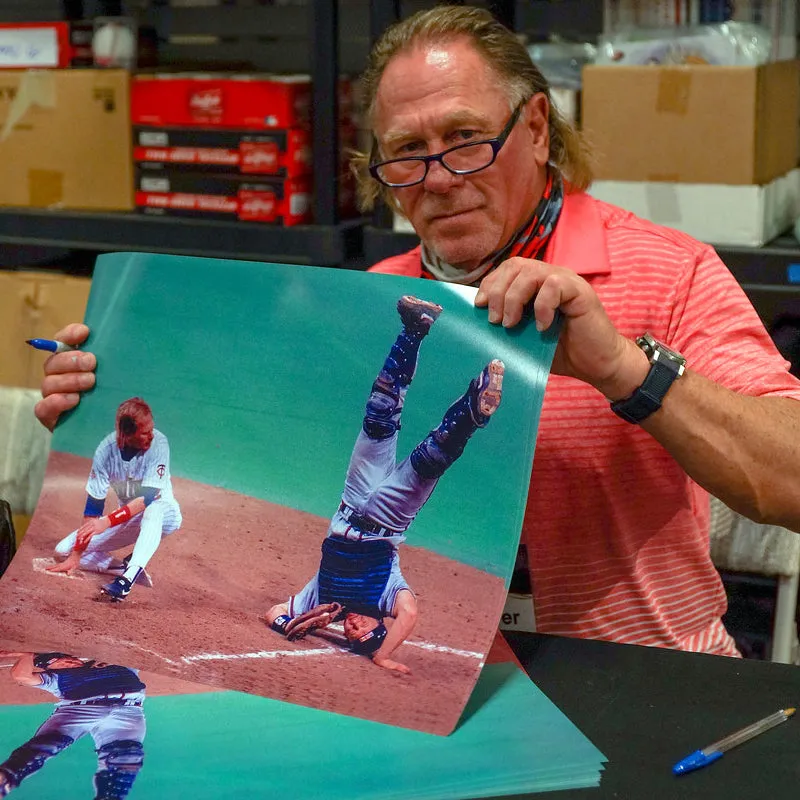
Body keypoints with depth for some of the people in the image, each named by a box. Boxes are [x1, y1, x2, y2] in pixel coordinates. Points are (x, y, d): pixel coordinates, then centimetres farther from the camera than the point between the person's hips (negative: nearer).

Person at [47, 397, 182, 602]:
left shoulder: (158, 443, -25)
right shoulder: (106, 450, -17)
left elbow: (148, 497, -31)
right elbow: (93, 506, -15)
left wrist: (109, 521, -41)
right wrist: (77, 555, -19)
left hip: (163, 514, -4)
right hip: (126, 517, 4)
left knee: (153, 510, -41)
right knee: (63, 551, -5)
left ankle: (127, 578, -47)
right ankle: (130, 568, -16)